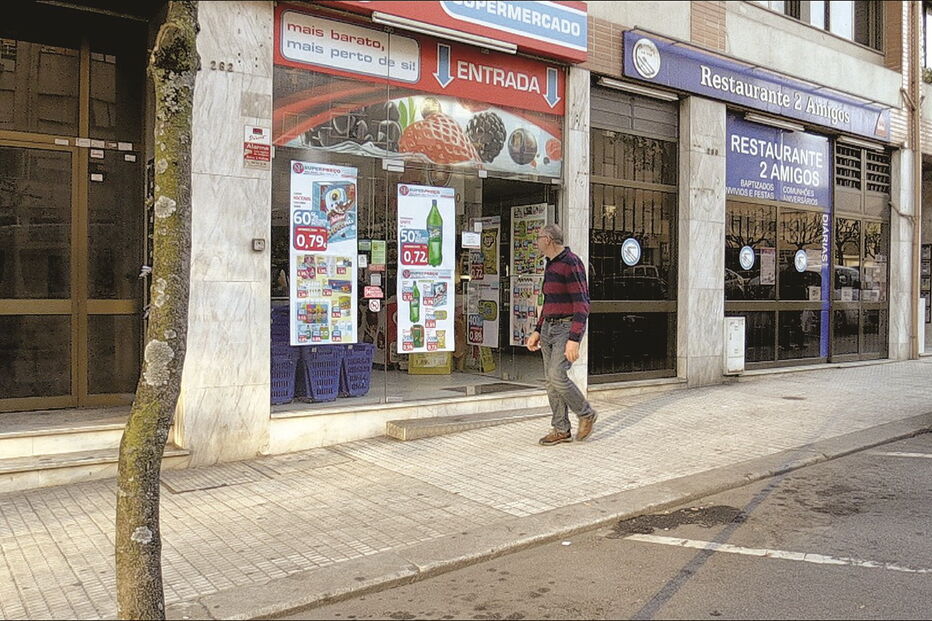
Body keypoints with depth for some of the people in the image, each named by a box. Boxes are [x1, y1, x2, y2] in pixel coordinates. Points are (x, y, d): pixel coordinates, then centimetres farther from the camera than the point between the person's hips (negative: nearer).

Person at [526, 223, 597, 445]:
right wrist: (537, 331, 19)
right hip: (549, 328, 9)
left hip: (567, 328, -9)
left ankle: (586, 414, 5)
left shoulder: (571, 263, -14)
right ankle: (561, 430, 12)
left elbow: (582, 304, -19)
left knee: (557, 375, -17)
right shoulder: (551, 265, 15)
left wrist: (574, 339, -25)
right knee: (551, 381, 6)